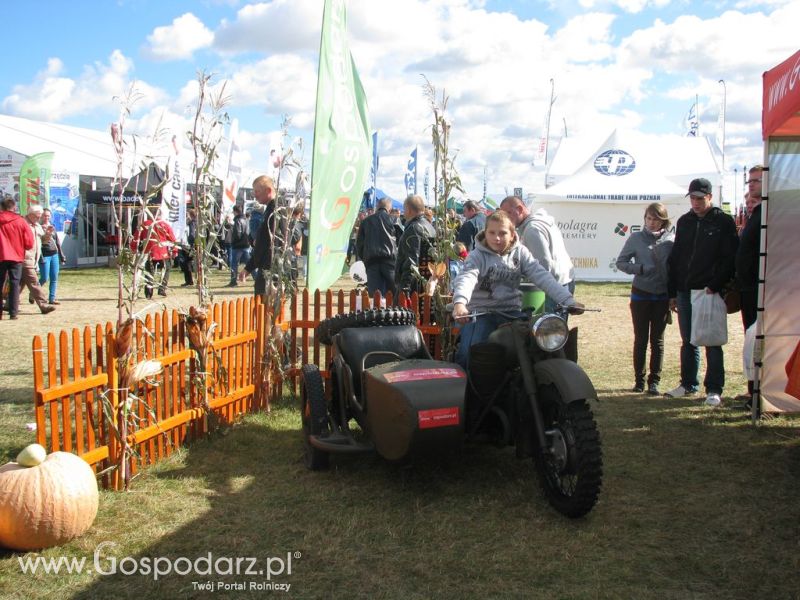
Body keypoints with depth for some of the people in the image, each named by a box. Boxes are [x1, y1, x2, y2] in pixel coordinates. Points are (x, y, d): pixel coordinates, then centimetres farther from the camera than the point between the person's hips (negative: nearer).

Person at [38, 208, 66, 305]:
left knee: (54, 278, 2)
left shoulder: (52, 227, 15)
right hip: (45, 255, -6)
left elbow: (57, 242, 18)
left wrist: (61, 256, 15)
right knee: (44, 278, -6)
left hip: (54, 255, 6)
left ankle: (52, 298, 7)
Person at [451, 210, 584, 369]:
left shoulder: (520, 252, 4)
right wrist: (459, 303, -45)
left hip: (511, 312, 3)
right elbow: (466, 278, -23)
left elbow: (542, 276, -5)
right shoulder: (477, 256, -5)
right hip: (481, 312, -3)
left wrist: (568, 300, -18)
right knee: (468, 354, -23)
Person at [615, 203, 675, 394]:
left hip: (662, 296, 1)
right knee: (640, 339, 6)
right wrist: (640, 268, -16)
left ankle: (654, 381, 13)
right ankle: (639, 380, 15)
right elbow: (621, 262, 0)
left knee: (657, 340, 7)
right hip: (640, 294, 0)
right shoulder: (636, 238, -3)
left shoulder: (671, 240, -2)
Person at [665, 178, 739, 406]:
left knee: (712, 342, -1)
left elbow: (730, 258, -8)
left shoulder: (723, 222, -2)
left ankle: (714, 389, 5)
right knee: (688, 342, 12)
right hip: (685, 291, 5)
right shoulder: (684, 222, 13)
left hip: (710, 292, -5)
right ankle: (688, 384, 23)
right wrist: (672, 293, 10)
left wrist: (715, 286, -17)